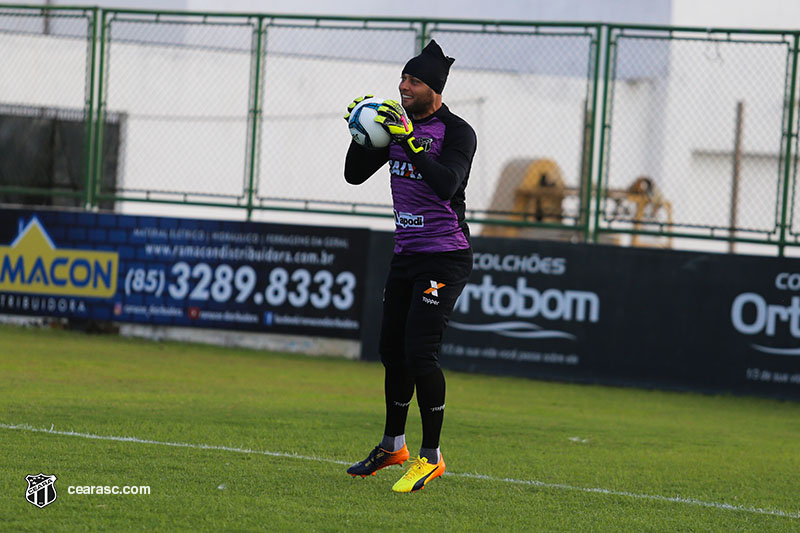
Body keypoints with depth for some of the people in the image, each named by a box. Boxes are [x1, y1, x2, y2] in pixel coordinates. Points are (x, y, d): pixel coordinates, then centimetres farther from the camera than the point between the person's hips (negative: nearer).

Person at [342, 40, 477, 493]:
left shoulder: (457, 132, -13)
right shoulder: (397, 124, 9)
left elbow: (447, 184, -28)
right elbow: (355, 174, 11)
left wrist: (410, 141, -32)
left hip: (444, 258, -8)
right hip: (405, 253, 8)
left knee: (420, 352, -16)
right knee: (392, 349, 14)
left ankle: (431, 457, -7)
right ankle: (393, 445, 30)